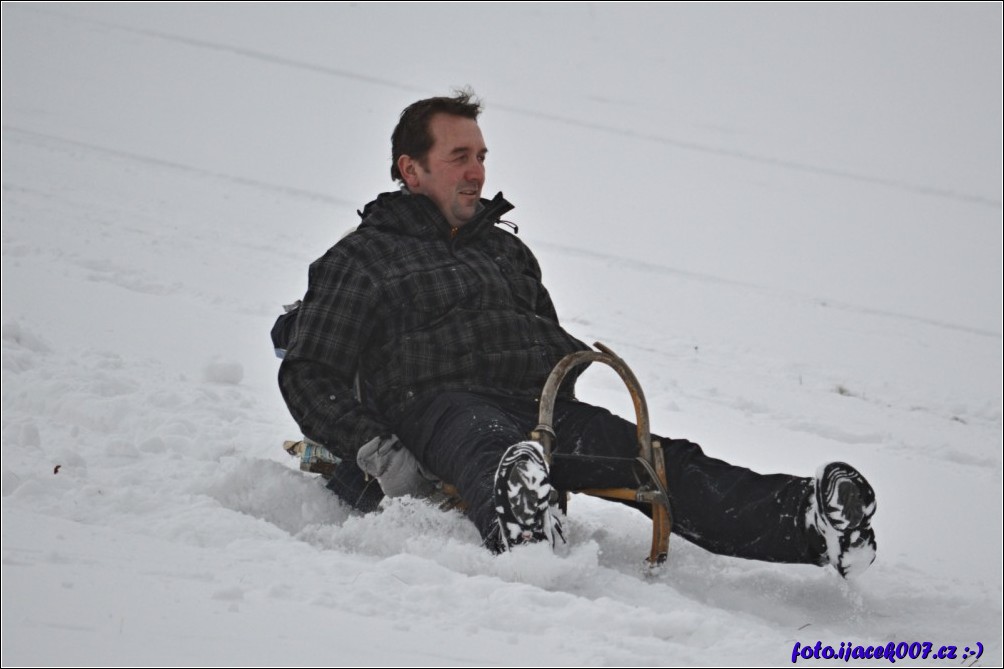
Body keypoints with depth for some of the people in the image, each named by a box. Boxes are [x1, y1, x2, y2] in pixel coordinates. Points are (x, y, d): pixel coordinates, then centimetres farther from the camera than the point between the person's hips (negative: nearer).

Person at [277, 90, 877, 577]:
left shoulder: (507, 250, 33)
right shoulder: (362, 259, 14)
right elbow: (308, 376, 7)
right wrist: (374, 451, -10)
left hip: (541, 403, 6)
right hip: (443, 405, -6)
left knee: (665, 462, -20)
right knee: (492, 449, -43)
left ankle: (806, 523, -41)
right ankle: (521, 524, -78)